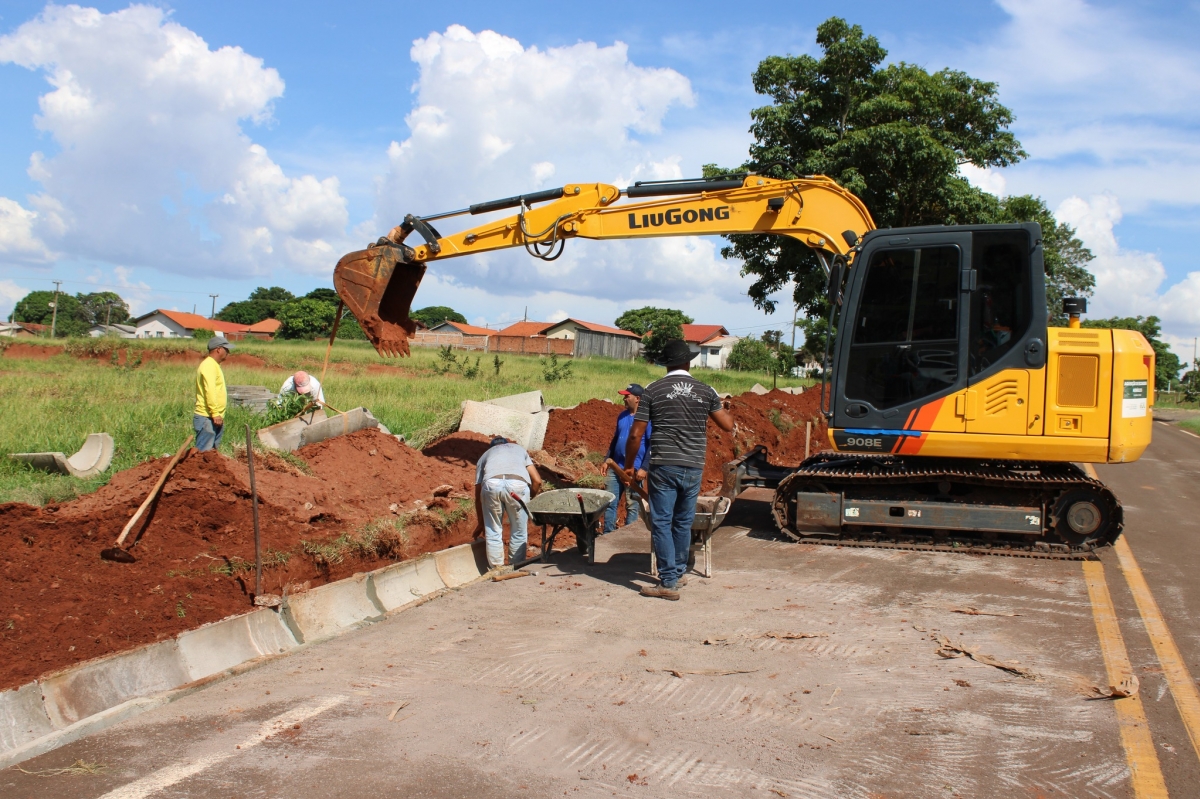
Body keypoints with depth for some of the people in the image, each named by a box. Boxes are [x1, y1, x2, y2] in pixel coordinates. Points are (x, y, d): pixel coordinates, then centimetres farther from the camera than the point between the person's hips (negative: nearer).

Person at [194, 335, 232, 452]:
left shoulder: (214, 365, 19)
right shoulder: (208, 365, -13)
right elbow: (210, 391, -23)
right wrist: (215, 413, -26)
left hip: (214, 418, 10)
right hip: (207, 418, -10)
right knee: (203, 452, -10)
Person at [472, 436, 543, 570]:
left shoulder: (485, 455, 37)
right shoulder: (519, 448, 38)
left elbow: (478, 493, 33)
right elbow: (537, 481, 25)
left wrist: (480, 523, 41)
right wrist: (529, 498, 40)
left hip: (491, 484, 0)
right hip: (518, 485, 0)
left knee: (493, 533, 15)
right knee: (518, 533, 15)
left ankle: (497, 571, 17)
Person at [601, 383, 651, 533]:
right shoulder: (622, 416, 11)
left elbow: (652, 444, -12)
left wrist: (644, 468, -17)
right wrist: (607, 460, 16)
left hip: (634, 470, -7)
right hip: (616, 467, 7)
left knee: (632, 506, 2)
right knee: (610, 503, 8)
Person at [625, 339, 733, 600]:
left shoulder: (653, 390, -2)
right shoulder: (705, 391, 5)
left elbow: (636, 434, -3)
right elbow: (728, 425, 8)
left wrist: (629, 465, 10)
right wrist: (722, 408, 29)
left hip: (663, 466, -3)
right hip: (694, 468, 4)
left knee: (661, 523, 2)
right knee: (683, 522, 17)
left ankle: (668, 582, 0)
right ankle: (678, 572, 31)